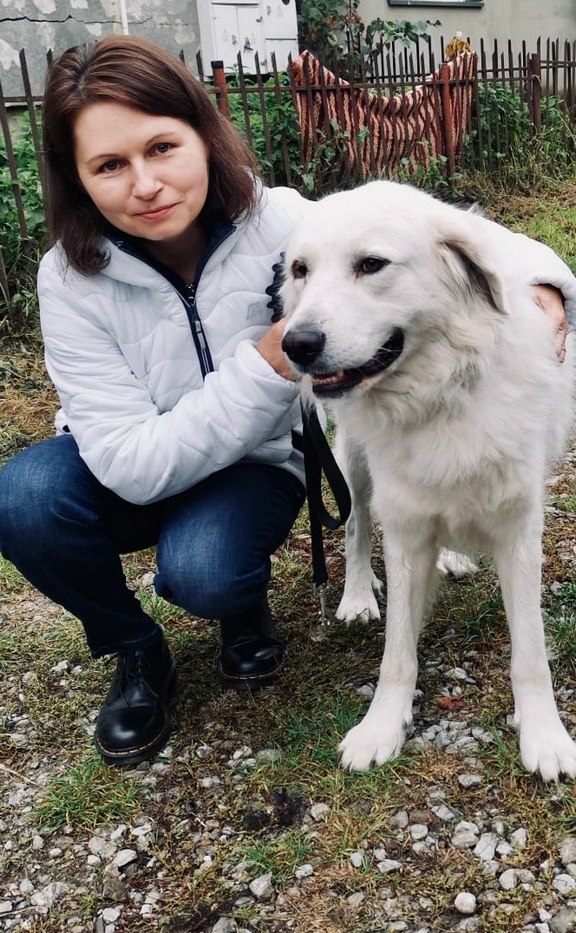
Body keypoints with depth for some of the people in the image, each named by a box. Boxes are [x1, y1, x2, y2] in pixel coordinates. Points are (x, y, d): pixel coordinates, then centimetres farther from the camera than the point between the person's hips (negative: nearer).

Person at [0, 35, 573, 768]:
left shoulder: (283, 225, -21)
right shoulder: (72, 279, -21)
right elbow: (134, 466, -28)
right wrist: (269, 364, -37)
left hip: (256, 467, -1)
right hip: (136, 477, 2)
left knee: (201, 571, -34)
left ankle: (246, 600, 6)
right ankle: (136, 653, 0)